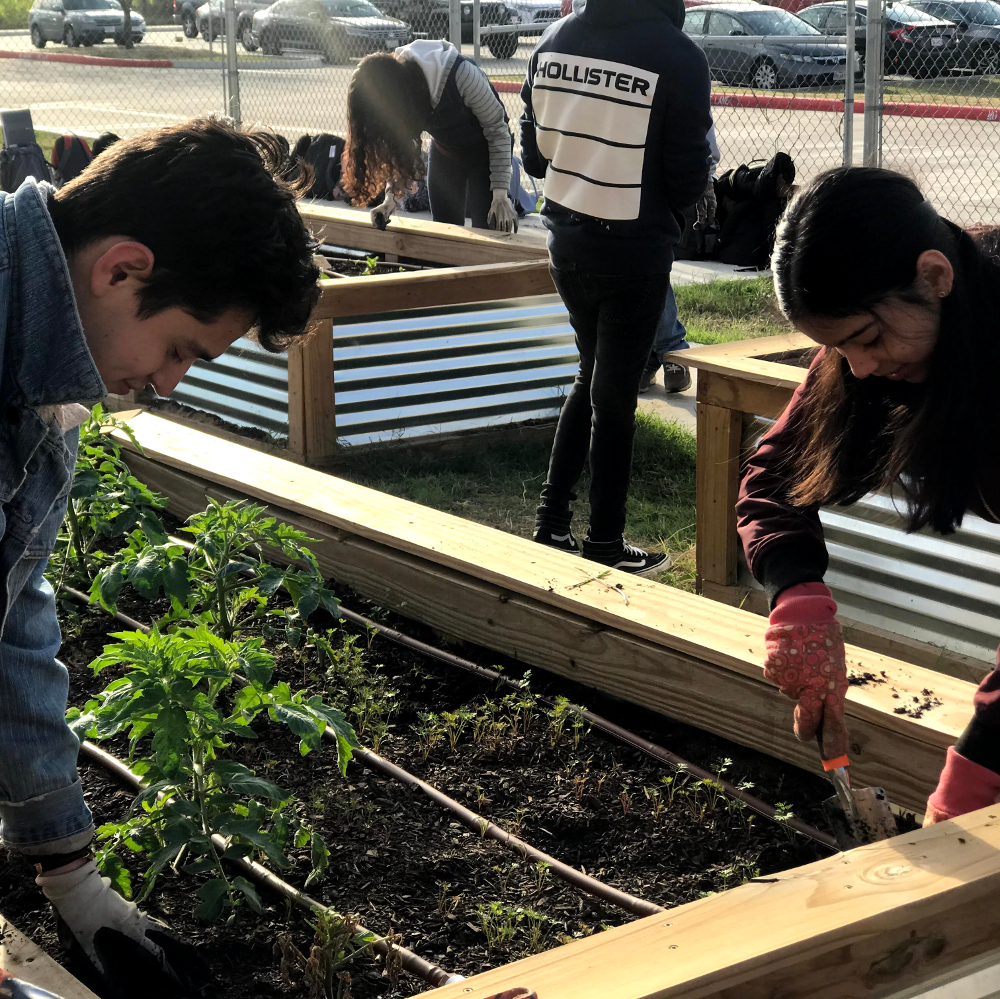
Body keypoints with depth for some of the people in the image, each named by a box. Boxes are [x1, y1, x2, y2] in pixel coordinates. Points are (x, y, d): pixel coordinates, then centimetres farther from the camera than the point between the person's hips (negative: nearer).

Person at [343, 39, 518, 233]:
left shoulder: (460, 74, -36)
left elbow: (498, 130, -25)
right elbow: (401, 150, -10)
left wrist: (500, 195, -26)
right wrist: (391, 197, -26)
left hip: (484, 150, -5)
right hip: (444, 150, 5)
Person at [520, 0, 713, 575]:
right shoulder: (677, 57, -18)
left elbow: (534, 157, 6)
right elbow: (690, 181, -14)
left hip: (567, 241, 5)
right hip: (636, 251, -5)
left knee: (595, 376, 23)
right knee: (614, 395, 7)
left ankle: (552, 523, 22)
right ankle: (606, 546, 17)